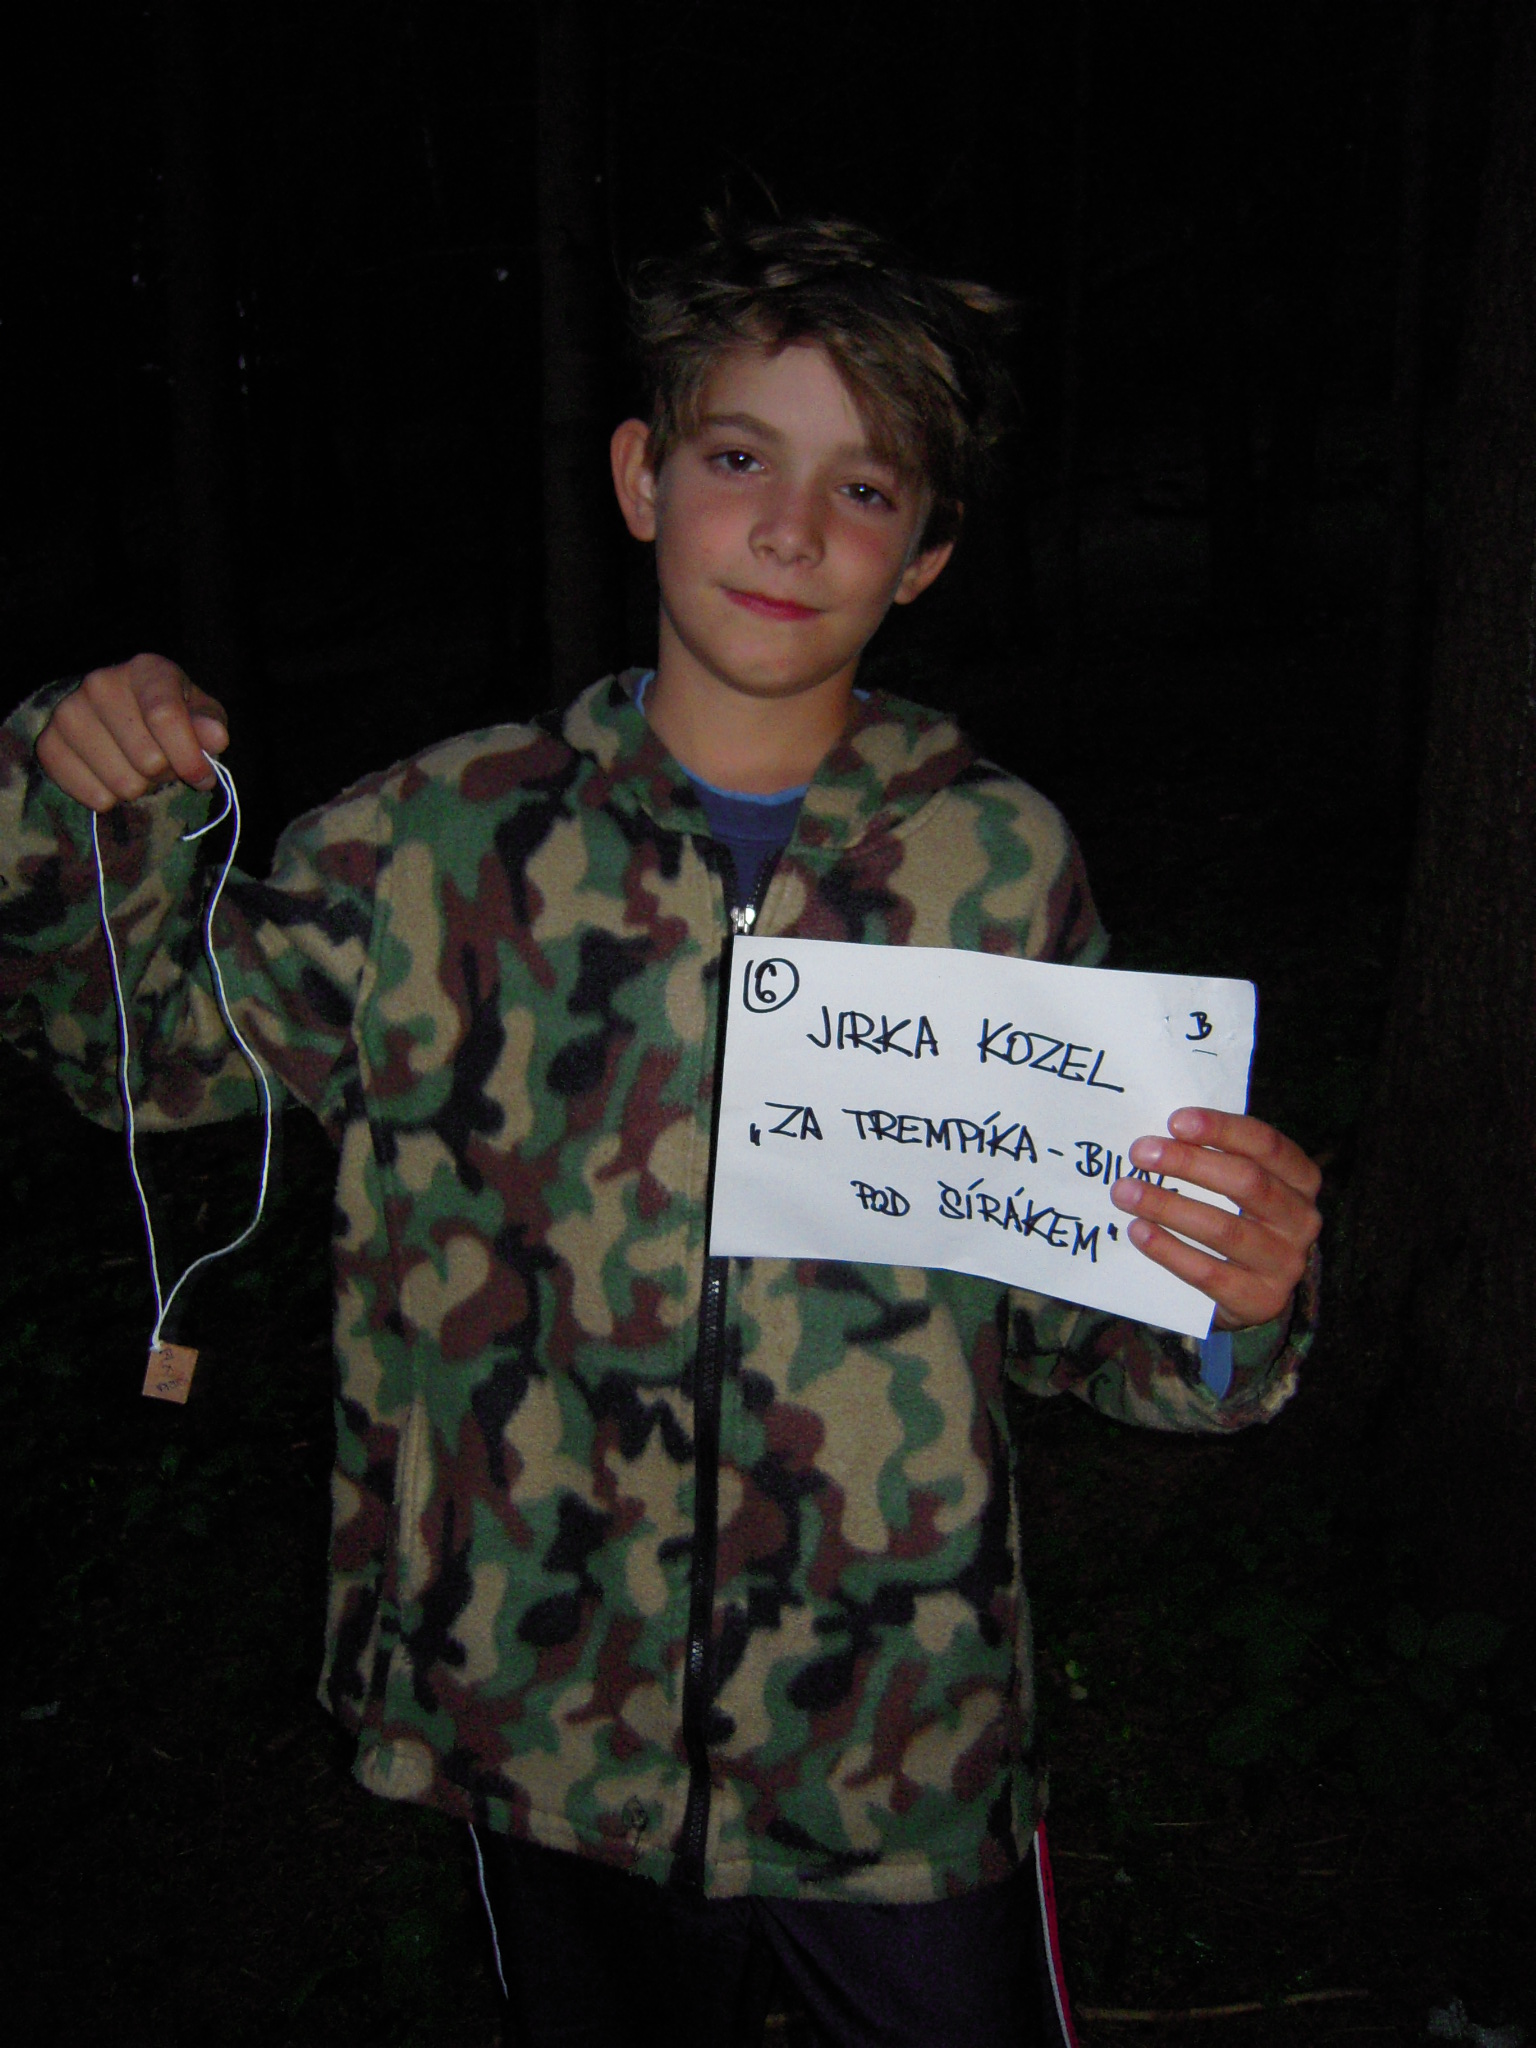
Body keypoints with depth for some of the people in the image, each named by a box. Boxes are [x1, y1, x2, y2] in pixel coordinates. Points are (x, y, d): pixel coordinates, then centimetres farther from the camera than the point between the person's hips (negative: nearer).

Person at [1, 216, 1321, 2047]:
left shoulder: (997, 864, -8)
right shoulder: (447, 840, -7)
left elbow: (1062, 1303, -1)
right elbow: (147, 1040, 7)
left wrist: (1220, 1300, -22)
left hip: (901, 1741, 0)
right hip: (549, 1726, 1)